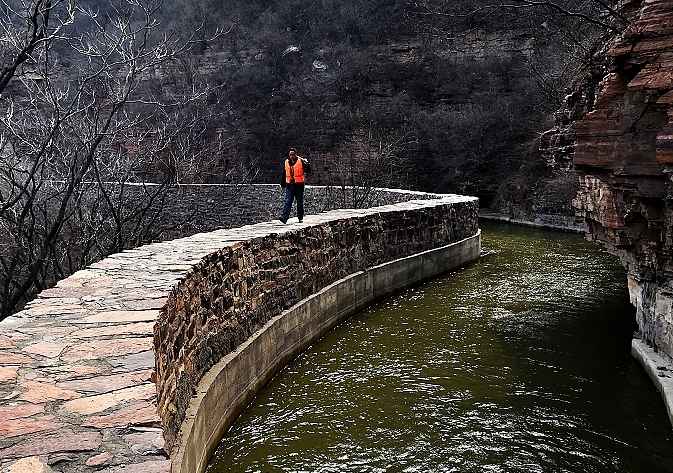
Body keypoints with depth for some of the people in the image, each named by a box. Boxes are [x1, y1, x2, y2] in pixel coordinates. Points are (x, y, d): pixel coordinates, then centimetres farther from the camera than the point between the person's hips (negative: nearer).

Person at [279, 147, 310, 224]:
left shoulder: (301, 161, -3)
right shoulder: (286, 162, 9)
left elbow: (308, 169, -9)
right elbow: (284, 174, 19)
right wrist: (283, 184, 21)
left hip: (299, 184, -2)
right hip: (289, 185, 2)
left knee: (300, 202, 9)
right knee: (287, 202, -8)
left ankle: (300, 217, 22)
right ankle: (284, 217, -17)